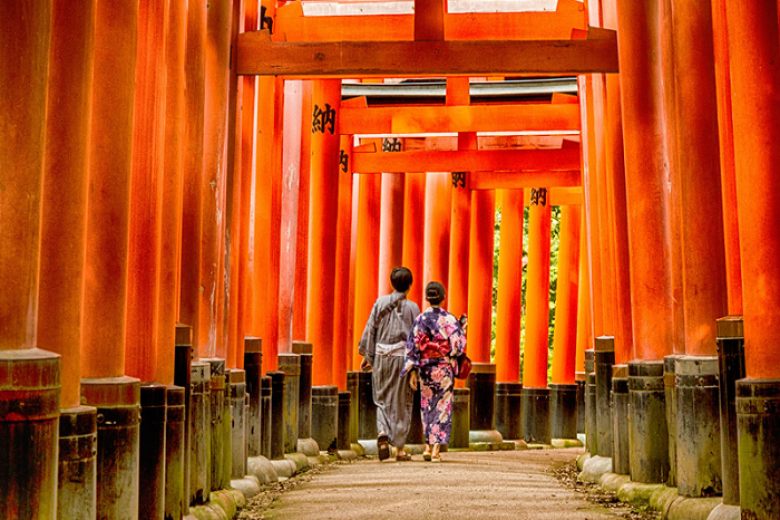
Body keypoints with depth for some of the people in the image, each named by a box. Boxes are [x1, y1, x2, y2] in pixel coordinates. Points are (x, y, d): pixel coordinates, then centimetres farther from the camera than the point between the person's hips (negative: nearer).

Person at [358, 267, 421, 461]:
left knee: (382, 399, 14)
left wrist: (366, 356, 9)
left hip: (381, 357, 2)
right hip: (403, 357, -2)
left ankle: (383, 432, -12)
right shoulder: (412, 307, -3)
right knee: (402, 403, 7)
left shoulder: (381, 302, 1)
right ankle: (399, 449, 9)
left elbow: (370, 329, 2)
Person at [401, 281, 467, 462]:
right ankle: (436, 449, -1)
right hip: (445, 368, -2)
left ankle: (428, 447, 15)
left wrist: (413, 372, 0)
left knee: (427, 406, 15)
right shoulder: (449, 319, -7)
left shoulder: (420, 319, -3)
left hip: (425, 368, 2)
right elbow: (459, 345, -8)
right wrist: (461, 329, 11)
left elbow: (413, 347, -4)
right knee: (442, 407, 4)